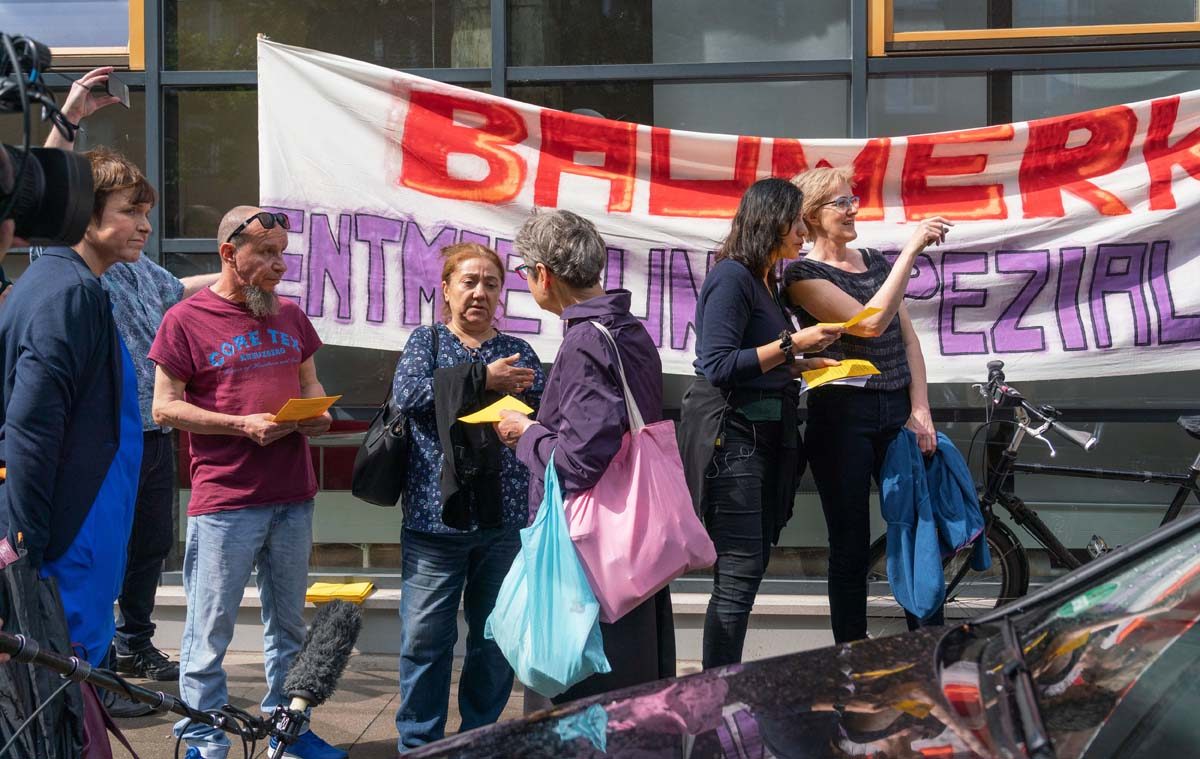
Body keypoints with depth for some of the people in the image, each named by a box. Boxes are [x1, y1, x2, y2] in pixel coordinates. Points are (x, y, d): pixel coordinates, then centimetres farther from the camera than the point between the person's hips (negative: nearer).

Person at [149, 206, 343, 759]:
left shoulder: (290, 315, 12)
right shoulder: (186, 319, -5)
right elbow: (165, 407, -7)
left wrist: (317, 414, -2)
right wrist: (243, 425, -16)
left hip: (292, 496, 5)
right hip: (223, 501, -5)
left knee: (289, 621, 14)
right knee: (210, 630, -1)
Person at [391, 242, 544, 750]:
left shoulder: (519, 353, 13)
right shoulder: (426, 342, 8)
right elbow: (408, 394, -11)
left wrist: (516, 398, -16)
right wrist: (483, 378, -15)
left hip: (505, 520, 2)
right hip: (436, 516, -2)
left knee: (497, 638, 8)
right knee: (426, 637, -1)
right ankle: (419, 743, 12)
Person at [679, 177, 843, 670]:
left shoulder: (764, 281, 16)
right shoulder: (731, 276, -12)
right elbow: (719, 366, -19)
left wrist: (805, 364, 8)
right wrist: (792, 343, -16)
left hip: (762, 437, 10)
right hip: (730, 434, -10)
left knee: (753, 563, 10)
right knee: (740, 571, -10)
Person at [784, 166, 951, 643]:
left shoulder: (876, 262, 15)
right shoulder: (804, 275, -5)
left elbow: (907, 337, 13)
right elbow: (870, 322, -18)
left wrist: (920, 409, 1)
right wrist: (912, 249, -19)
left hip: (897, 412, 5)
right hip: (842, 416, -5)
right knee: (851, 546, 1)